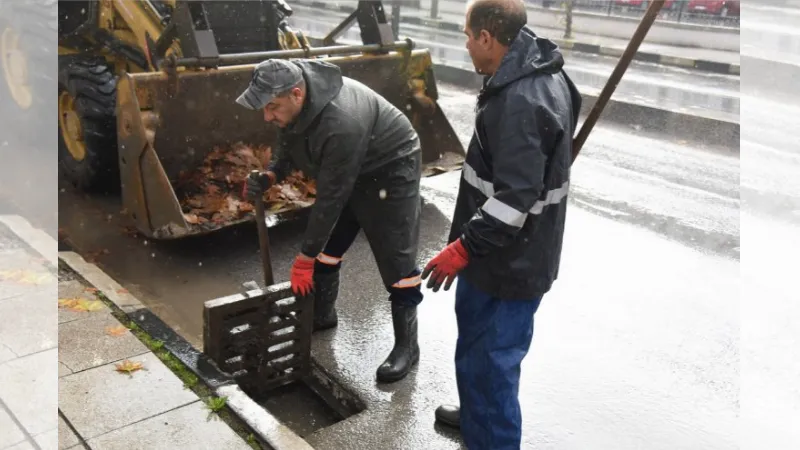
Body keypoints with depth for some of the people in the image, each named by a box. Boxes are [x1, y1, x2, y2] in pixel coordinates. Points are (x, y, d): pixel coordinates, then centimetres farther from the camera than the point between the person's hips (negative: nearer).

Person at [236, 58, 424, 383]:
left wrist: (304, 258, -26)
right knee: (326, 242, 13)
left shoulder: (341, 124, -41)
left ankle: (406, 344, 4)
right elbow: (289, 149, 3)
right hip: (346, 169, 8)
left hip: (391, 169, -8)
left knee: (396, 257, -8)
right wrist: (269, 176, -20)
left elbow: (330, 198, -34)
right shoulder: (291, 103, -16)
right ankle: (322, 314, 33)